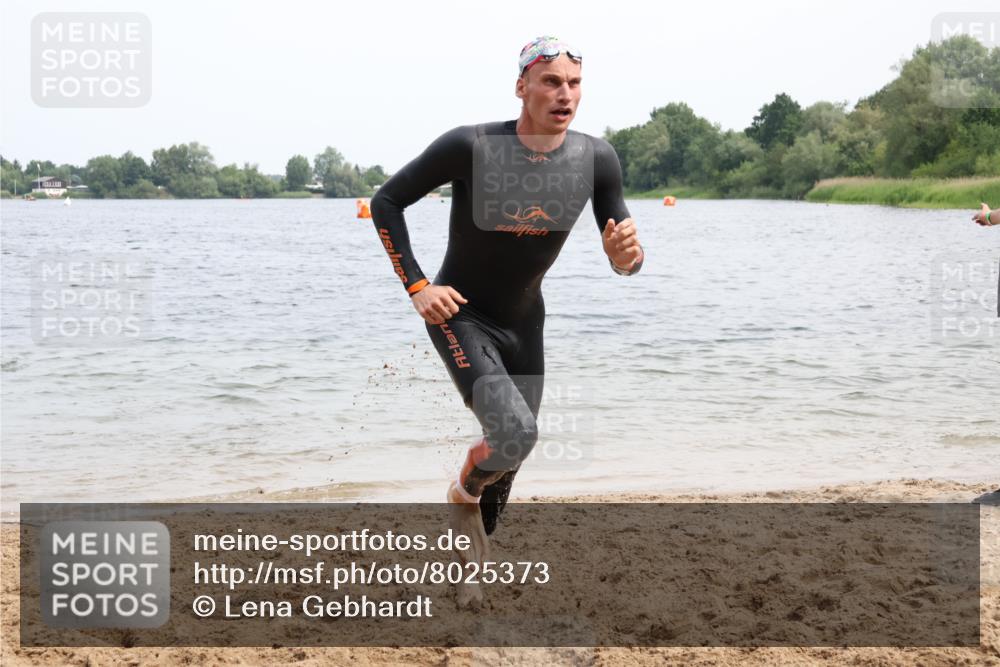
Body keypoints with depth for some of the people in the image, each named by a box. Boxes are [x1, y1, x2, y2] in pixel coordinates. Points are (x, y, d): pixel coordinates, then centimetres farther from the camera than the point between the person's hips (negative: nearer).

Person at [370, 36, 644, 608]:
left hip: (525, 320, 5)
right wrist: (417, 286, -19)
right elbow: (387, 202, -13)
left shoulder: (596, 160, -14)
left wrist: (627, 253, -32)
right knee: (515, 434, -25)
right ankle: (465, 495, 10)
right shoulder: (470, 147, -25)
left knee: (513, 453, 14)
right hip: (459, 313, -5)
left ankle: (471, 560, 40)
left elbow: (625, 262, -8)